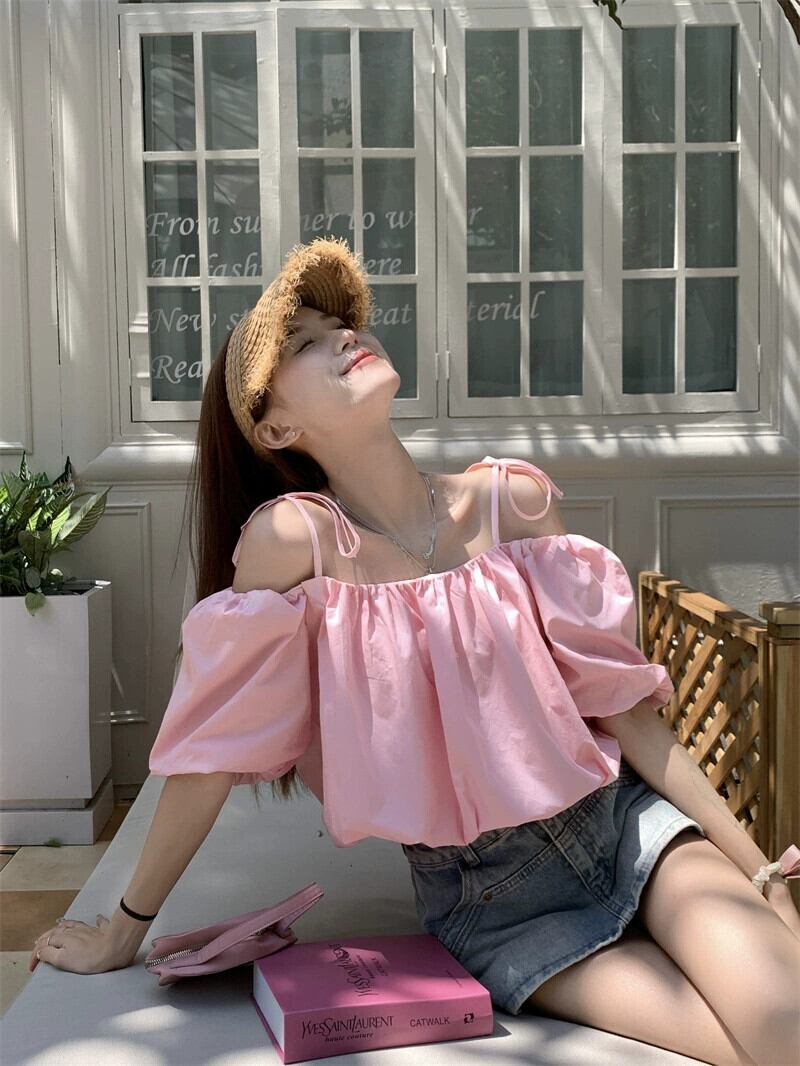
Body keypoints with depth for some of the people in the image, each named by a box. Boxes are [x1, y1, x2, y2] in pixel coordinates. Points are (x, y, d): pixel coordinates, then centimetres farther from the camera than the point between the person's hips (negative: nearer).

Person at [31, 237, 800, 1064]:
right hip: (493, 903, -3)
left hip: (625, 820, 3)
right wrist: (124, 930, -1)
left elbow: (616, 701, -1)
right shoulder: (294, 538, -18)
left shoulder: (511, 500, -7)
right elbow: (213, 744, -10)